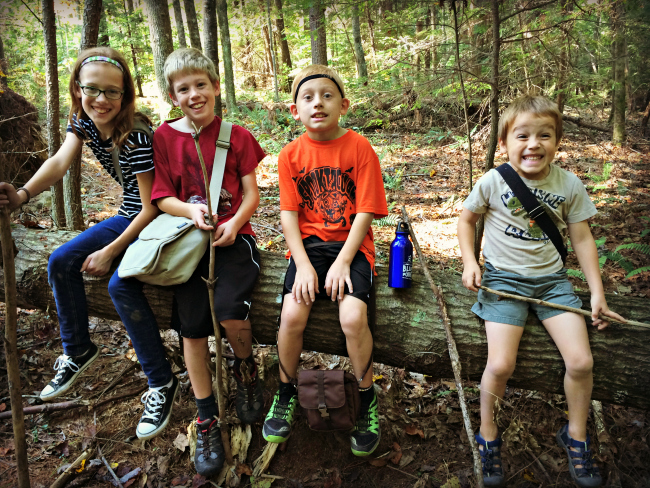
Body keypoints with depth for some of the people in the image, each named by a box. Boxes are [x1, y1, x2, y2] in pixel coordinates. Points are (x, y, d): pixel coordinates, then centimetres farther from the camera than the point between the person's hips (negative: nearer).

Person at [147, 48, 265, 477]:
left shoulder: (236, 135, 3)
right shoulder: (165, 137, 6)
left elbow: (251, 193, 2)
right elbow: (162, 197, 5)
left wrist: (233, 224, -16)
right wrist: (190, 211, -15)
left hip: (233, 236, -2)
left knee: (229, 312, -25)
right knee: (192, 326, -9)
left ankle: (247, 369, 10)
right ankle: (208, 418, 9)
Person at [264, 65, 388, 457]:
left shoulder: (360, 147, -4)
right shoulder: (291, 155, 3)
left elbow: (365, 212, -8)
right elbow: (289, 214, 0)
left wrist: (342, 262, -16)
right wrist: (303, 265, -11)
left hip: (351, 247, -2)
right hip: (309, 246, 2)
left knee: (353, 316, -24)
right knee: (292, 315, -20)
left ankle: (368, 399, 4)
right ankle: (287, 393, 10)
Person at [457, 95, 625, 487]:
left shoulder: (570, 185, -1)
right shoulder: (493, 182, -8)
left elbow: (582, 238, 5)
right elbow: (466, 220, 7)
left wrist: (598, 292, 2)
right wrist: (469, 262, -5)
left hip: (552, 279, 3)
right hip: (503, 278, -2)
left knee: (581, 361, -9)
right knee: (501, 365, -17)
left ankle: (576, 435, 20)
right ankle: (488, 436, 11)